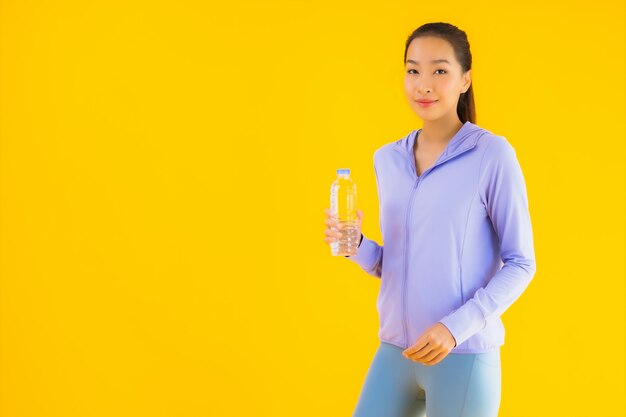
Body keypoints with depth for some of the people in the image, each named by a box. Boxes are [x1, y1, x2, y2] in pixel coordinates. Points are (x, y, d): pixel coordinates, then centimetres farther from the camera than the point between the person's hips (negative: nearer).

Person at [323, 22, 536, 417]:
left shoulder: (492, 154, -8)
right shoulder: (387, 159, 7)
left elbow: (520, 263, -6)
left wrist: (457, 326, -17)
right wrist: (355, 244, -5)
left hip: (463, 355, -4)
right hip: (394, 352, 5)